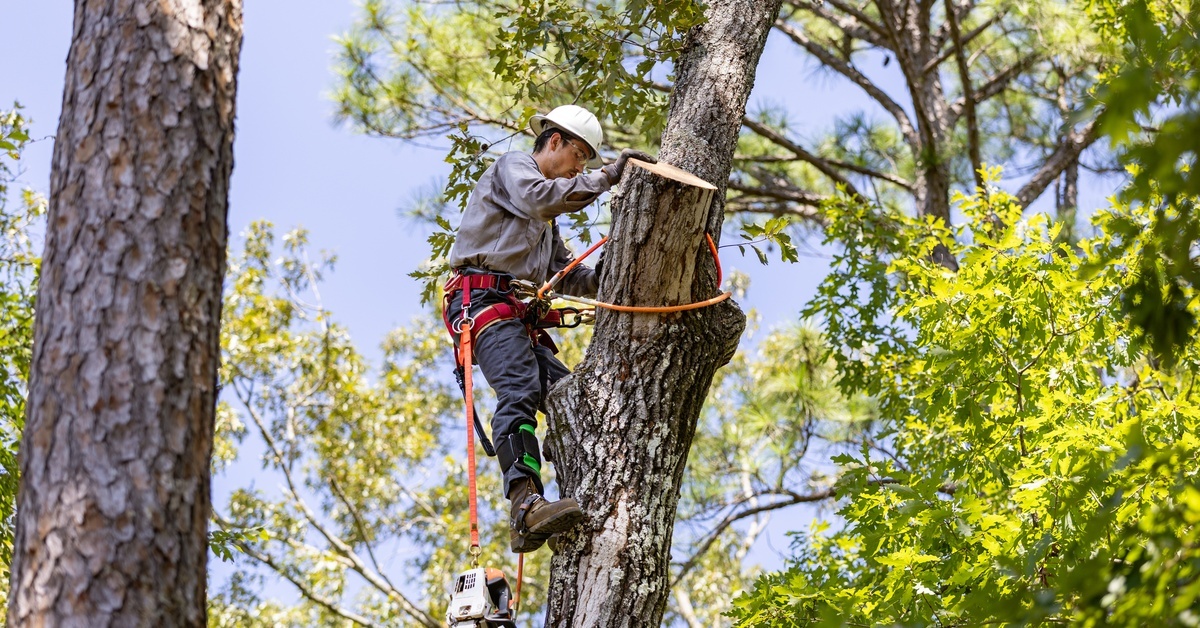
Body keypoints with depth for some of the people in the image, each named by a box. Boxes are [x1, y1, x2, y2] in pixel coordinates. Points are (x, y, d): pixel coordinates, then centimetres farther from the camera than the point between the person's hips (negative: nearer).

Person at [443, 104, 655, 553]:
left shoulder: (545, 219, 35)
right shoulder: (513, 166, 8)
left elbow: (565, 277, 29)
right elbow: (539, 198, -15)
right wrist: (606, 177, -15)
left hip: (522, 319, 10)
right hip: (485, 299, -10)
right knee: (520, 389, -30)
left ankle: (583, 501, -18)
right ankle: (526, 506, -48)